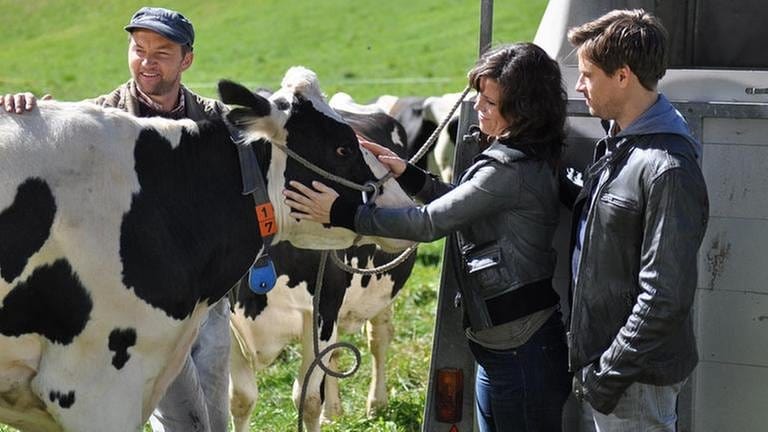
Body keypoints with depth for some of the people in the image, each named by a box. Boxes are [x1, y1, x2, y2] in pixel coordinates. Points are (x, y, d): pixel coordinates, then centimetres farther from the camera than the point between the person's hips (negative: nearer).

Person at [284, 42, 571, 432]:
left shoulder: (511, 170, -21)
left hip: (521, 352, -11)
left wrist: (341, 214, -18)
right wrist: (407, 174, 12)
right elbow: (463, 203, 24)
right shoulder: (524, 158, 10)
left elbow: (430, 223, -22)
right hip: (503, 342, 11)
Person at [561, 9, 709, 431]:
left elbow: (664, 297, -24)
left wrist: (608, 374, -20)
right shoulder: (617, 144, 7)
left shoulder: (668, 170, -23)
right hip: (602, 354, 9)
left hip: (635, 378, -9)